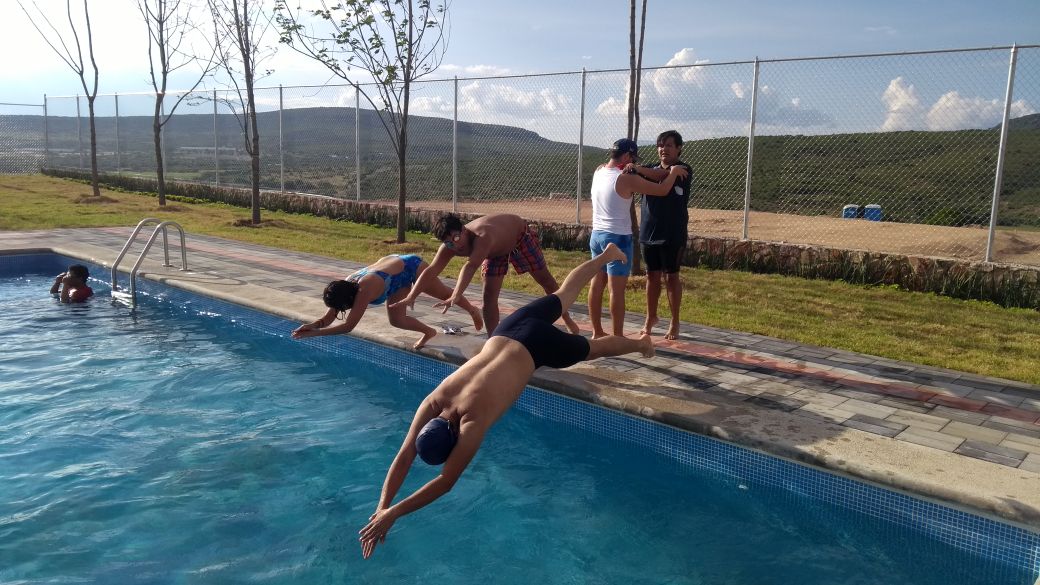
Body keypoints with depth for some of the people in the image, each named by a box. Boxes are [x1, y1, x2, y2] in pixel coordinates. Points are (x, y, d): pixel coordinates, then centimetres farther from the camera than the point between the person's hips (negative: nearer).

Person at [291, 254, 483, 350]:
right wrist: (313, 325, -31)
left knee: (445, 294, 17)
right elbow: (329, 318, -11)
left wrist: (314, 333, -40)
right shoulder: (345, 285, -18)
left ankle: (472, 310, 44)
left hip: (410, 266, -7)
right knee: (397, 320, 0)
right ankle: (428, 332, 25)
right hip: (394, 264, 7)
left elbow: (348, 326, -39)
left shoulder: (364, 290, -39)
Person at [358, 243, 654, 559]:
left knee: (590, 348, 20)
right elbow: (404, 457, -19)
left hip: (536, 347, -5)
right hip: (505, 333, 5)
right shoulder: (432, 402, -21)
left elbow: (446, 482, -34)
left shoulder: (473, 421, -35)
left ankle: (640, 343, 48)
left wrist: (392, 514, -35)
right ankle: (606, 255, 48)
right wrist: (380, 507, -28)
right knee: (562, 295, 28)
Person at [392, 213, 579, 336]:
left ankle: (567, 319, 36)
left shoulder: (483, 236, -50)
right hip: (496, 251, 5)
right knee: (489, 296, -7)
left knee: (544, 278, 13)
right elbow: (431, 271, -32)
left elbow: (470, 266, -62)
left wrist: (455, 296, -74)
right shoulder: (449, 248, -29)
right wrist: (411, 296, -42)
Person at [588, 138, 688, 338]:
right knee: (617, 289, -3)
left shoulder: (598, 172, 5)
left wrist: (625, 170, 9)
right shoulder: (626, 179, -16)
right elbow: (662, 190, -11)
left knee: (597, 284, 12)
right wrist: (673, 172, 5)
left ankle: (597, 332, 20)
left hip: (597, 234, 8)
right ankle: (617, 337, 2)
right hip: (618, 238, -8)